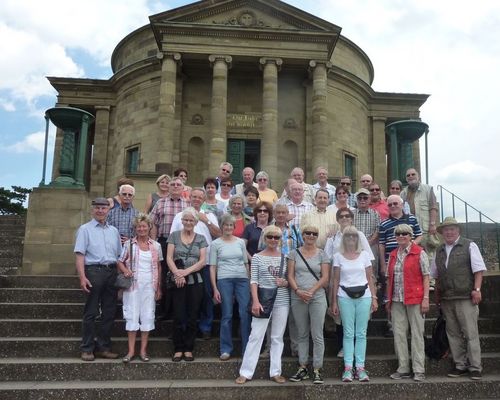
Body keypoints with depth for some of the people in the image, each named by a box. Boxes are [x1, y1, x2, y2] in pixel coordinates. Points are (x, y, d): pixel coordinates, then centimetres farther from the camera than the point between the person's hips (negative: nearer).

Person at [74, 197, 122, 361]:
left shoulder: (114, 230, 17)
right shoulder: (85, 229, 2)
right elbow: (80, 255, -6)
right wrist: (82, 277, -16)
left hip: (112, 272, 5)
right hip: (93, 271, -5)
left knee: (109, 312, 8)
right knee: (91, 312, 1)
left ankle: (103, 347, 18)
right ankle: (87, 349, 11)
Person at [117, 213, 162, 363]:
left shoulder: (156, 246, 6)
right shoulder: (129, 244, 2)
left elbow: (158, 267, 10)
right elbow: (120, 262, 6)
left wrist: (159, 288, 8)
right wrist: (126, 271, -15)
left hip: (149, 285, 2)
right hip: (133, 284, -2)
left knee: (148, 315, 4)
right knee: (132, 315, 0)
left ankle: (143, 350, 13)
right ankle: (131, 350, 8)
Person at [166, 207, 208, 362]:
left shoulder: (201, 239, 8)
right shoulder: (174, 236, 6)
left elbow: (202, 261, -1)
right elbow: (169, 258, -2)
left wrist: (186, 271, -13)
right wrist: (177, 273, -18)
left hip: (195, 282, 1)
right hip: (178, 282, -1)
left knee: (192, 317, 5)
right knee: (179, 317, 1)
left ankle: (188, 349, 17)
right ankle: (178, 349, 13)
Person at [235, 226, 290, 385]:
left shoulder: (285, 257, 6)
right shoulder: (257, 257, -1)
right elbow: (253, 281, -5)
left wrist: (285, 283, -10)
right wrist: (255, 301, -14)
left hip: (282, 301, 3)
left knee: (278, 337, 10)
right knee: (256, 336, 0)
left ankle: (275, 372, 19)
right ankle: (246, 372, 8)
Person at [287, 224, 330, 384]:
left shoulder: (322, 254, 4)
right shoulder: (294, 253, 7)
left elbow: (325, 277, -1)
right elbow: (290, 276, 3)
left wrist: (311, 291, -12)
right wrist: (298, 291, -13)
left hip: (317, 297, -1)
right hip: (298, 298, 2)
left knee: (317, 335, 0)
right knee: (302, 334, 10)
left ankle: (317, 370, 9)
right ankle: (302, 368, 19)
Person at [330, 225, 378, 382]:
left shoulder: (364, 255, 7)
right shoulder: (338, 256, 5)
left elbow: (370, 278, 9)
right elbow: (336, 280, 5)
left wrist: (374, 298, 4)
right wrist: (334, 301, 3)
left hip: (363, 295, 1)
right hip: (345, 297, -1)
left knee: (361, 333, 3)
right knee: (348, 333, 0)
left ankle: (360, 367, 9)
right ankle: (348, 368, 5)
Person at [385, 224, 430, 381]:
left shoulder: (419, 253, -2)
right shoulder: (393, 255, 13)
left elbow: (426, 277, -5)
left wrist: (426, 298, -11)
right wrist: (388, 300, 13)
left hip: (415, 299, -5)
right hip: (397, 300, 5)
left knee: (417, 334, 2)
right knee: (398, 334, 6)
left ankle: (419, 370, 9)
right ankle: (403, 369, 16)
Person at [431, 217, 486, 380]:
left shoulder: (469, 246, 1)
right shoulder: (439, 250, 15)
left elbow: (479, 269, -4)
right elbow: (436, 275, 21)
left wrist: (476, 290, -12)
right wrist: (437, 294, 17)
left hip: (465, 298, -5)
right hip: (446, 299, 5)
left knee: (471, 334, -2)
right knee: (453, 333, 8)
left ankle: (475, 367, 7)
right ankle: (460, 365, 18)